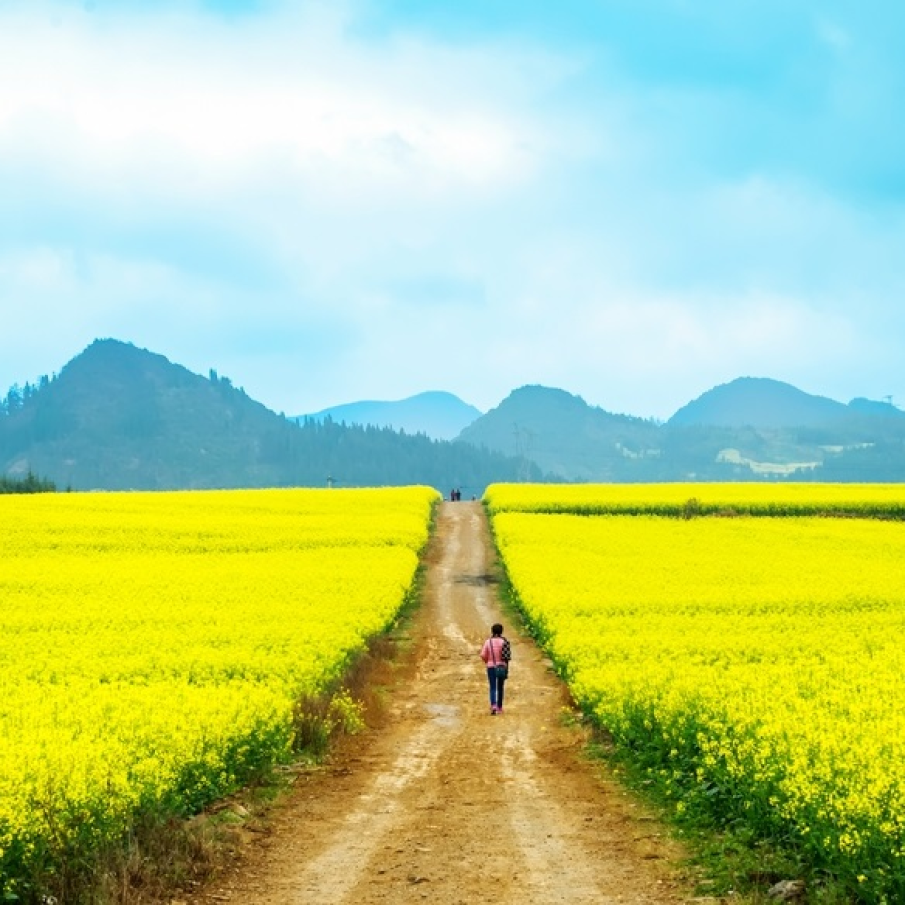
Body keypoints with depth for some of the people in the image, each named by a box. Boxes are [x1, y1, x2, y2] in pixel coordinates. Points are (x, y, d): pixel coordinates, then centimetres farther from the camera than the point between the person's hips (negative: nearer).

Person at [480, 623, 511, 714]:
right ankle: (499, 707, 23)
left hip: (491, 667, 0)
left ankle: (493, 706, -22)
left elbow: (483, 655, -7)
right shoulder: (504, 642, -7)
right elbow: (508, 656, -12)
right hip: (502, 667, 1)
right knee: (500, 688, 15)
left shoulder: (488, 642, -5)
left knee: (492, 688, 0)